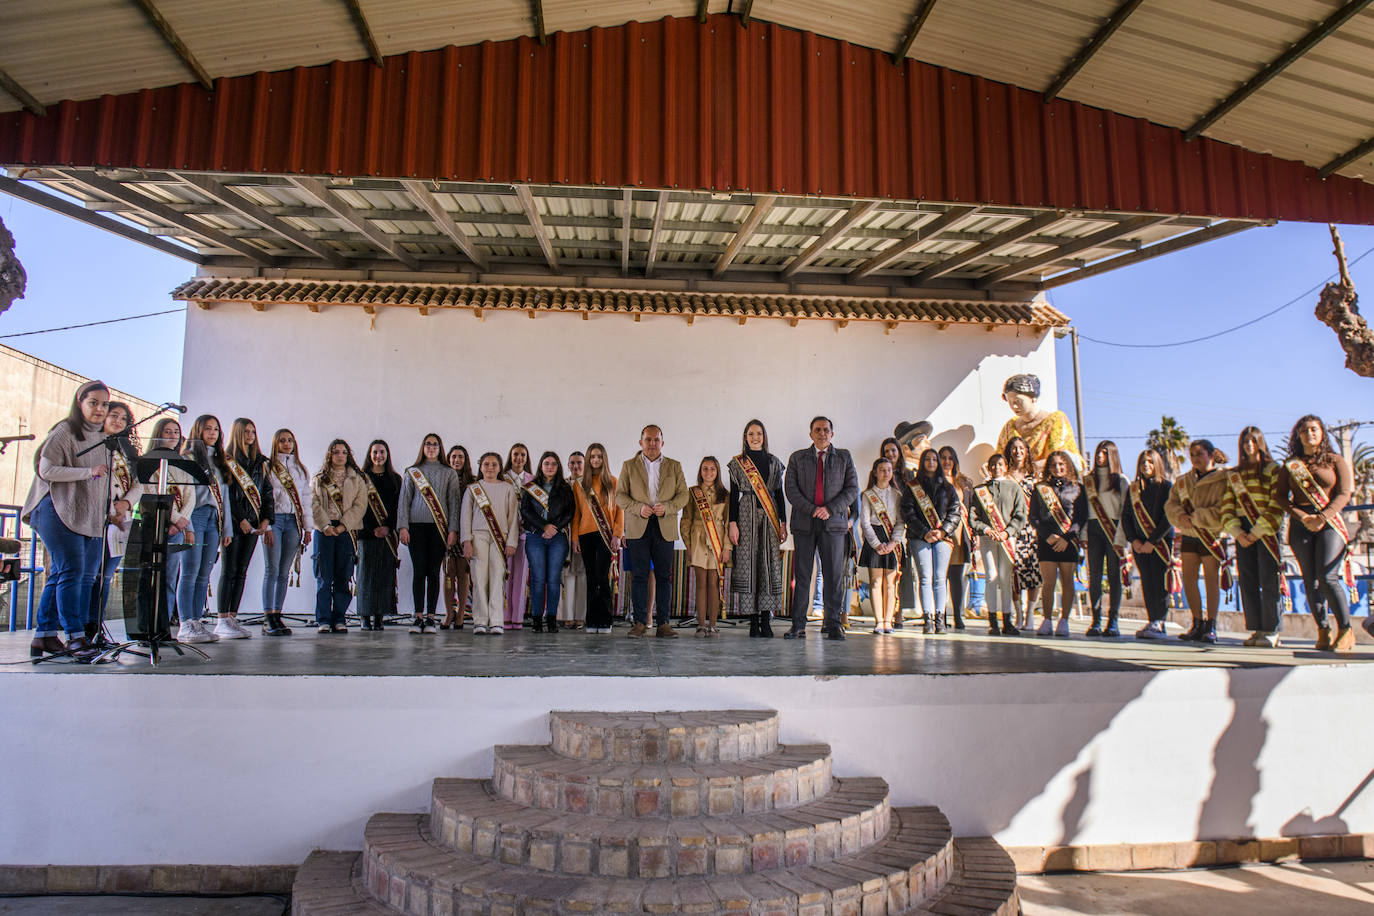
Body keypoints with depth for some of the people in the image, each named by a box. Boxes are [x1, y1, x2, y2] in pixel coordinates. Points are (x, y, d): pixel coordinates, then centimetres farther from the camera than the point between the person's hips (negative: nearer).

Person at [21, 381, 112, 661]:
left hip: (89, 517, 7)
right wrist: (89, 472, -18)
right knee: (71, 571, -14)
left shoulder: (102, 438, 20)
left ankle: (44, 637, 10)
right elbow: (47, 470, -11)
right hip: (60, 512, -7)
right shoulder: (64, 431, -3)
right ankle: (75, 637, -15)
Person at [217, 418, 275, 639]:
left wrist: (266, 520, 2)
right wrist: (241, 520, -15)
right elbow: (225, 494, -10)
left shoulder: (260, 462, 16)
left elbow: (267, 493, 14)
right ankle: (223, 621, -4)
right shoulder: (228, 460, -2)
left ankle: (232, 617, 9)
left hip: (254, 523, 5)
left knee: (241, 571, 6)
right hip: (233, 521, -5)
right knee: (229, 570, -6)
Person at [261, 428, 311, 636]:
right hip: (273, 519, -4)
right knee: (272, 569, -9)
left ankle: (277, 615, 7)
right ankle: (268, 619, -10)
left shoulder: (301, 469, 18)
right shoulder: (268, 467, 4)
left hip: (293, 521, 4)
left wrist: (307, 527, 13)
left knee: (284, 572, 4)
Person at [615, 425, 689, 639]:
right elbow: (620, 495, 5)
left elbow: (683, 495, 8)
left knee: (664, 576, 1)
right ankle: (640, 623, 2)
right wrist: (638, 508, -12)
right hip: (638, 528, -1)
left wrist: (667, 507, -11)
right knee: (640, 575, -3)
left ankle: (663, 624, 5)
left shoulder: (674, 467, 13)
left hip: (665, 528, 1)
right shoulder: (629, 466, 11)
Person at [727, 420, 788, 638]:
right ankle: (753, 622, 0)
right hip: (747, 516, -2)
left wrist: (783, 522, 5)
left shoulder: (774, 462, 12)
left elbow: (779, 493, 12)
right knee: (748, 564, -5)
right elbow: (734, 495, 3)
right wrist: (733, 524, -6)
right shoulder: (737, 463, 6)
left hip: (770, 517, 2)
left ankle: (766, 620, 0)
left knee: (770, 565, -4)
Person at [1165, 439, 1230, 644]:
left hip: (1212, 536, -5)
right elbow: (1171, 504, 7)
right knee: (1188, 579, 4)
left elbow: (1221, 512, -16)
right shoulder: (1183, 480, 13)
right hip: (1189, 535, 6)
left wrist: (1195, 518, -21)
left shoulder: (1222, 480, -7)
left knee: (1212, 580, 0)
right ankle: (1198, 624, 15)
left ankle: (1211, 627, 7)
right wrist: (1180, 516, -13)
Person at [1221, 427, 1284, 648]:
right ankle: (1256, 629, 6)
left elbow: (1276, 505, -6)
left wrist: (1257, 532, -13)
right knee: (1247, 581, 2)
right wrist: (1237, 533, -6)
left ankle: (1271, 631, -2)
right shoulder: (1233, 475, 15)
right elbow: (1227, 508, 8)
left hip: (1267, 530, -4)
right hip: (1243, 531, 4)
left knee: (1268, 580, -6)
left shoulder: (1274, 469, 2)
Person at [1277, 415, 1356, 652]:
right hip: (1300, 524, 3)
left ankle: (1346, 630, -4)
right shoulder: (1290, 464, 13)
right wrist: (1303, 517, -8)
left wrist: (1322, 517, -13)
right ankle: (1323, 630, 7)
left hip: (1330, 523, -2)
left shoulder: (1335, 460, 9)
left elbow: (1344, 494, 1)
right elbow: (1281, 496, 7)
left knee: (1327, 577, -15)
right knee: (1310, 580, -1)